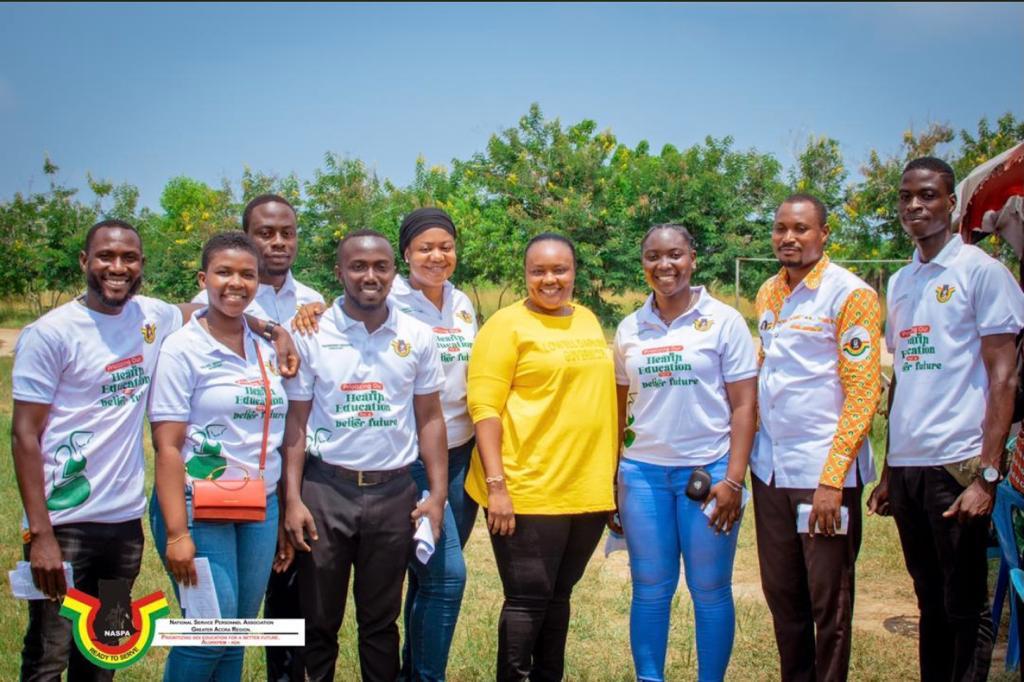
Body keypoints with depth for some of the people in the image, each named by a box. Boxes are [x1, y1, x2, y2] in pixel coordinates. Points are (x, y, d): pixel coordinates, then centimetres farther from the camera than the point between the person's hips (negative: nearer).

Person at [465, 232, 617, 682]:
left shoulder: (588, 321, 13)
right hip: (528, 491, -6)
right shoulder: (507, 324, -6)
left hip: (588, 489, 6)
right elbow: (484, 408, -12)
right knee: (528, 599, 0)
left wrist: (609, 474, 16)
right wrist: (496, 485, -19)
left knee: (559, 595, 15)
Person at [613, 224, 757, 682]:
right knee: (650, 588, 8)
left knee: (710, 590, 5)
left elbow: (744, 405, -4)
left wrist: (733, 479, -11)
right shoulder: (630, 328, 8)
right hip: (642, 473, 3)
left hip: (708, 471, -3)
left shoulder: (723, 321, -2)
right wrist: (611, 477, 10)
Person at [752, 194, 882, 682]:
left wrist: (832, 479, -17)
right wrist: (753, 450, 11)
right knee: (780, 593, 14)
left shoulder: (850, 294, -9)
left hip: (824, 473, -6)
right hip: (770, 470, 6)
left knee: (828, 601, 3)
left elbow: (863, 394, -12)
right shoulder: (768, 294, 11)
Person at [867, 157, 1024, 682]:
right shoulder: (899, 283, 15)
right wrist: (887, 474, 15)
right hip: (906, 466, 6)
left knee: (965, 608, 2)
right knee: (930, 603, 15)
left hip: (957, 465, -6)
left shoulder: (981, 271, -4)